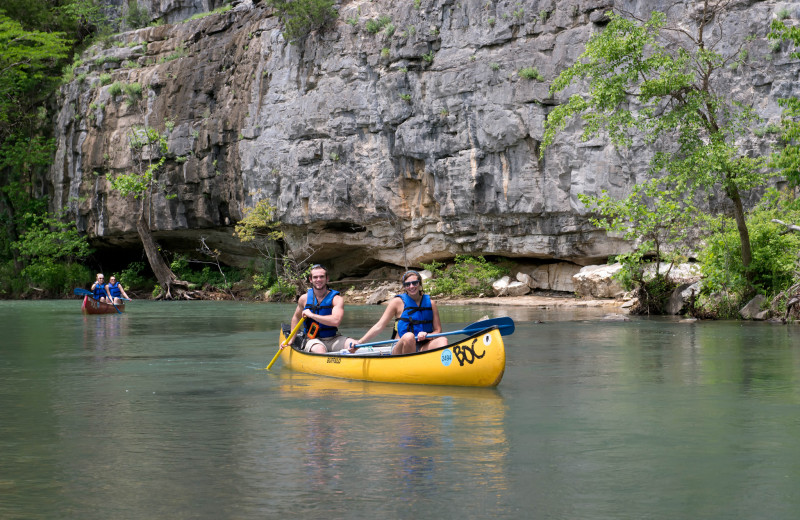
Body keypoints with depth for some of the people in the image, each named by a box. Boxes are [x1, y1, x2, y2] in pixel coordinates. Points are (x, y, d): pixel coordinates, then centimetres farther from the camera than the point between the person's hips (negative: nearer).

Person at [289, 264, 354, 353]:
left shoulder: (337, 299, -5)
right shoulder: (304, 299, 5)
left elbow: (336, 321, -23)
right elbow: (296, 317, 24)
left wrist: (311, 315, -18)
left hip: (334, 339, 0)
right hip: (313, 339, 0)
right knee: (319, 349, -38)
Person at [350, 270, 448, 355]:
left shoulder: (430, 303, 11)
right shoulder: (398, 302, 3)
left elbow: (438, 330, 10)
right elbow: (379, 326, 0)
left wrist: (426, 335, -14)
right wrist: (359, 343, -10)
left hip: (422, 349, 3)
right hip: (401, 349, -3)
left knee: (442, 340, -26)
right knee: (409, 336, -36)